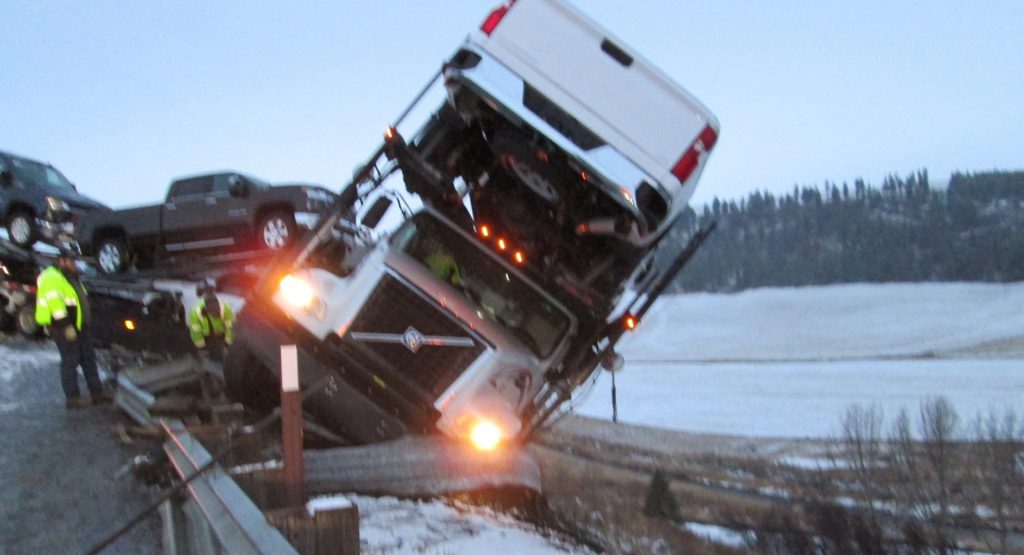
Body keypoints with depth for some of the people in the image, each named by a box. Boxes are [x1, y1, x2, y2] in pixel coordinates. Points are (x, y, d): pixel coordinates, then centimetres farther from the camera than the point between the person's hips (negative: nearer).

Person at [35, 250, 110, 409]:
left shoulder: (70, 277, 18)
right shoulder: (52, 278, -14)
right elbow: (55, 303, -23)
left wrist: (87, 323, 21)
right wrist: (66, 326, -27)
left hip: (79, 326, 10)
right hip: (64, 328, -10)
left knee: (89, 359, 11)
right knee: (70, 362, -5)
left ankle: (97, 392, 17)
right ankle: (72, 398, 2)